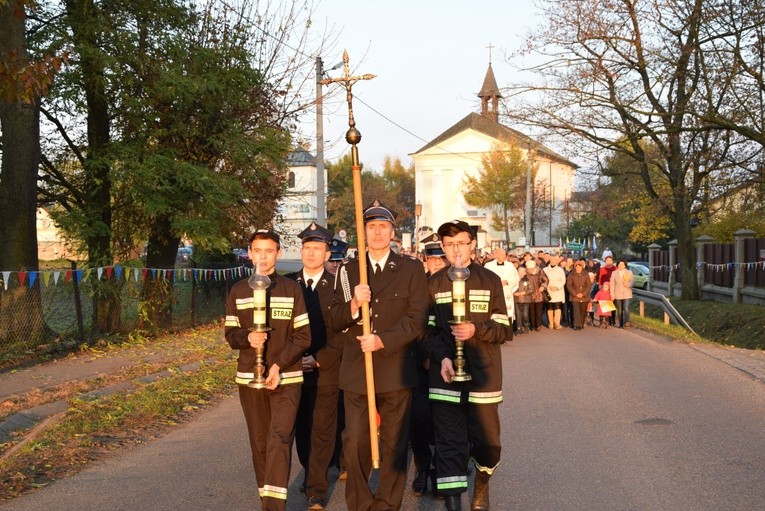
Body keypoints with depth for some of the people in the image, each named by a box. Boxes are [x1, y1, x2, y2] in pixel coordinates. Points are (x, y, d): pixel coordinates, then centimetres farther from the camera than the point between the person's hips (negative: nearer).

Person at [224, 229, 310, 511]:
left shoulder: (292, 289, -1)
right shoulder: (238, 291, 5)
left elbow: (303, 336, -1)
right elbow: (230, 334, 7)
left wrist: (279, 365, -14)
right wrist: (247, 337, -16)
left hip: (286, 378, -2)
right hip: (249, 378, 3)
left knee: (279, 440, -15)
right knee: (259, 443, 10)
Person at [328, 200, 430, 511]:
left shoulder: (411, 270, 4)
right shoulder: (347, 271, 9)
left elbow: (417, 319, -4)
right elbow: (335, 321, 6)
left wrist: (382, 341, -15)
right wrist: (354, 305, -15)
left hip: (396, 369, -1)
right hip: (356, 370, 1)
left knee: (394, 443, 6)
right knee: (354, 441, -1)